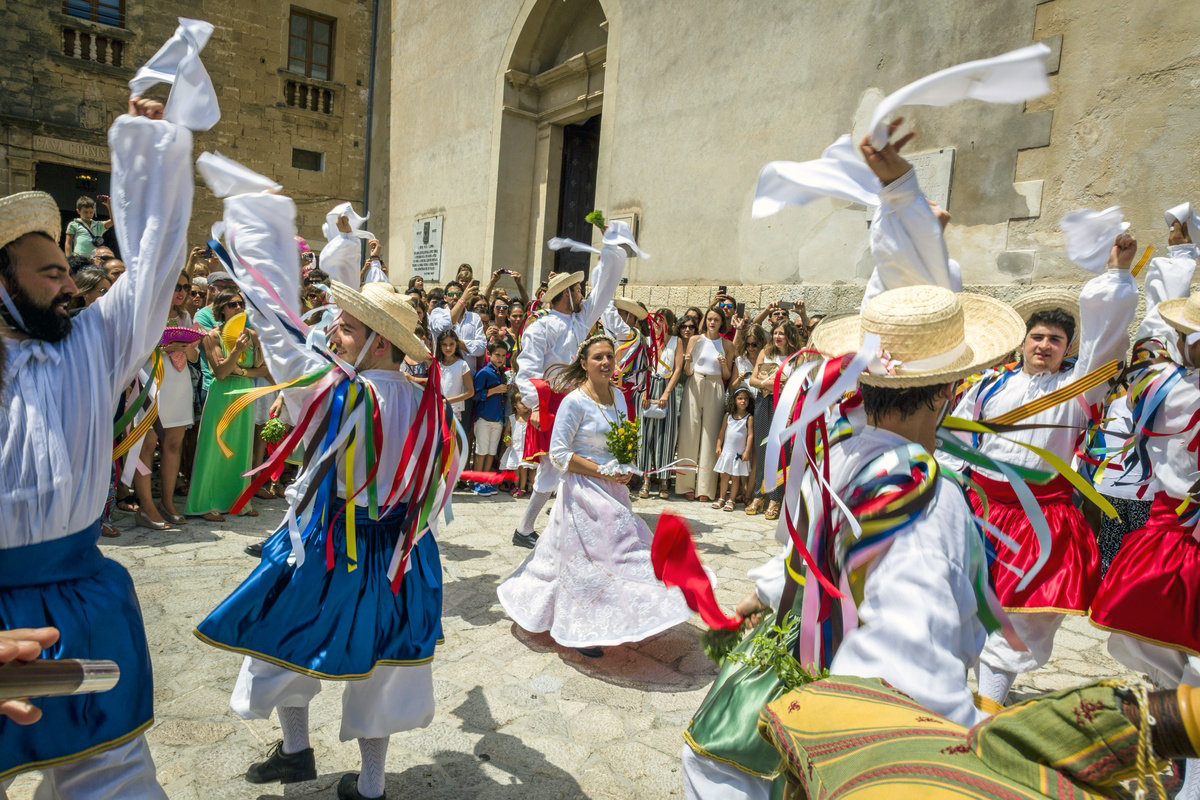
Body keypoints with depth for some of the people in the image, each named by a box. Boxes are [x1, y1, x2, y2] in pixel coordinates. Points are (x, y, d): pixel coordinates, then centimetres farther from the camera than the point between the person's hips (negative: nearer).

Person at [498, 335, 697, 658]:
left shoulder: (618, 396, 7)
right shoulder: (574, 401, -14)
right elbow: (558, 453, -14)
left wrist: (626, 470, -1)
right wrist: (602, 471, -18)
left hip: (612, 489, 7)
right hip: (583, 489, -7)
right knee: (587, 557, 0)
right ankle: (582, 631, 17)